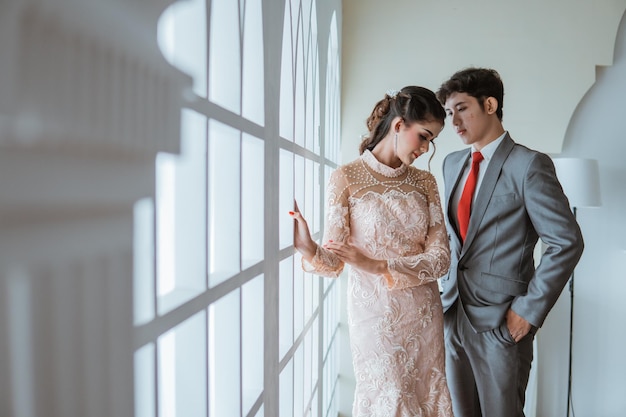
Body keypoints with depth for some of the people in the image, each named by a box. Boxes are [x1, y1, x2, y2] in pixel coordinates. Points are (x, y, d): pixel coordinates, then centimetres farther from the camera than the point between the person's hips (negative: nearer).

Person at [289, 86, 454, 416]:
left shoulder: (425, 182, 3)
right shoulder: (346, 177, -8)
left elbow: (440, 256, -6)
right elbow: (333, 262, -10)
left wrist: (378, 267, -21)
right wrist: (309, 250, -33)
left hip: (423, 314, 4)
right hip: (375, 314, -4)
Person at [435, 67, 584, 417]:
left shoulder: (529, 164, -11)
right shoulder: (453, 163, 10)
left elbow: (567, 242, -13)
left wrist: (530, 309, -13)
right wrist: (449, 289, 10)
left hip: (501, 320, -6)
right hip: (455, 312, 6)